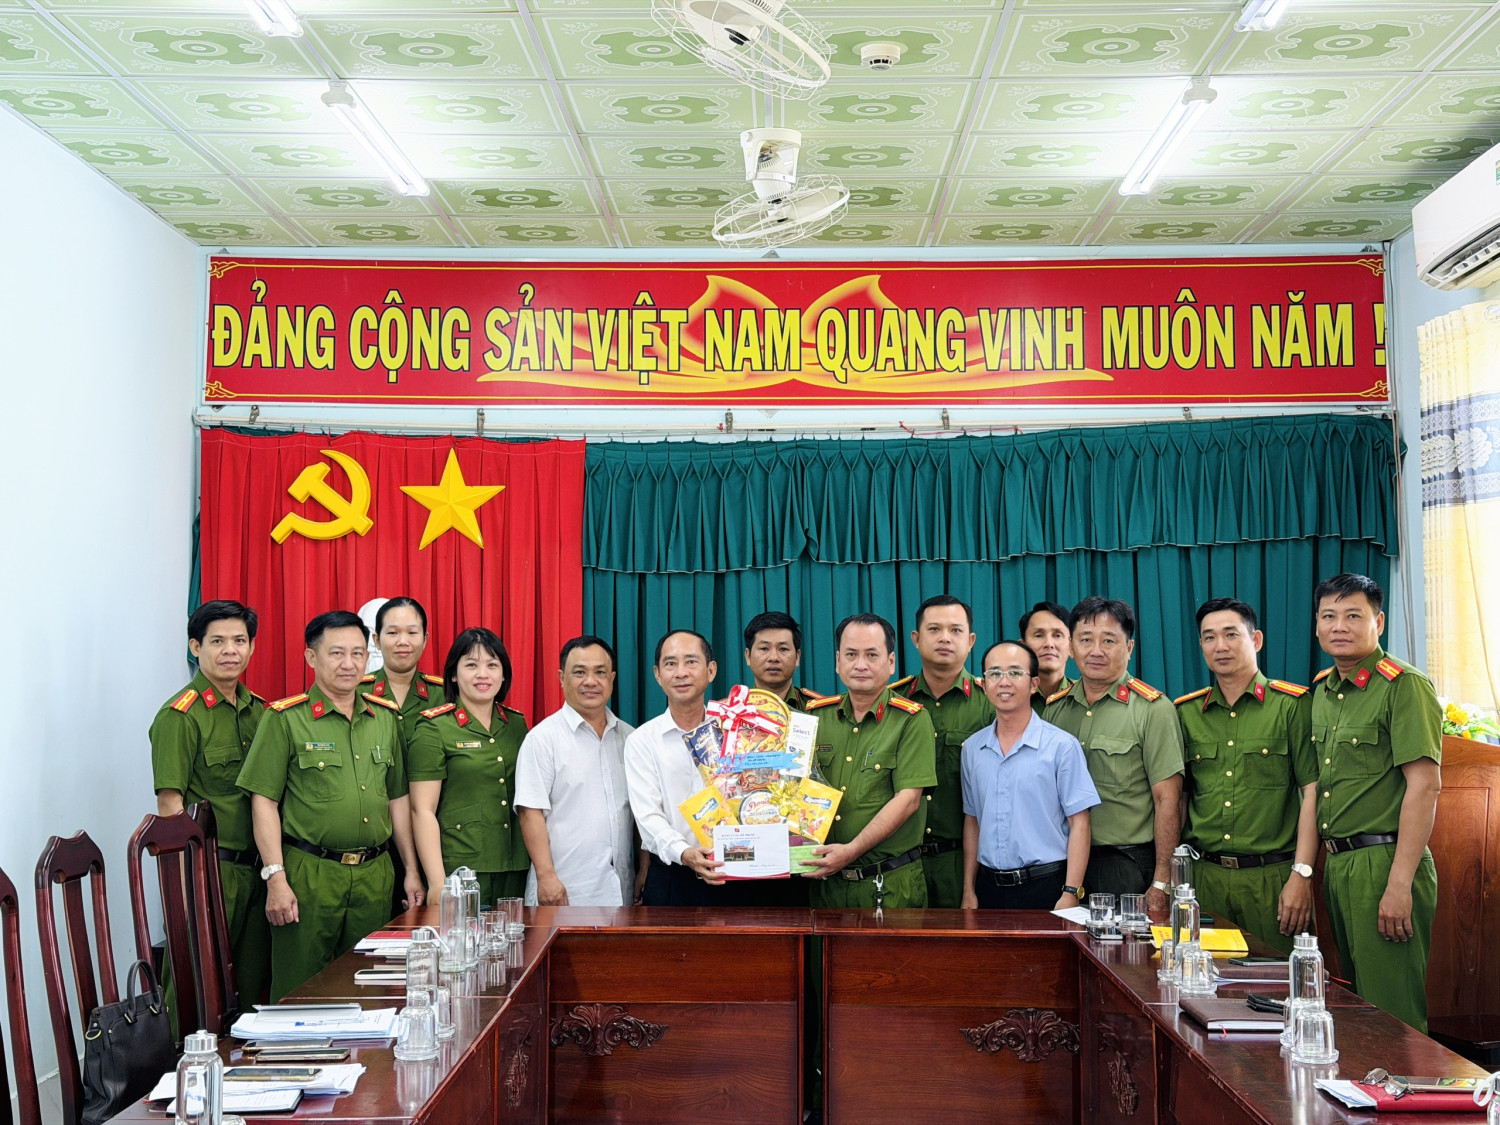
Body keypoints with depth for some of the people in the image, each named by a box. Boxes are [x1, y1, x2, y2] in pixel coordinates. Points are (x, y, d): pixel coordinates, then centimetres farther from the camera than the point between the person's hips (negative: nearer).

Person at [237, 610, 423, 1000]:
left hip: (375, 875, 4)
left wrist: (412, 870, 13)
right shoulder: (285, 718, -3)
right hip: (308, 873, -4)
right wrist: (276, 878, -13)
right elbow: (264, 801, -6)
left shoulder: (385, 718, 12)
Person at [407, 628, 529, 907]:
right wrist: (437, 883, -15)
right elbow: (422, 810, -9)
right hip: (460, 871, -4)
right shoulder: (433, 729, -4)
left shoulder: (517, 724, 11)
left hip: (516, 870, 5)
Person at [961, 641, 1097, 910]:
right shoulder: (972, 748, 8)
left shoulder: (1062, 746, -5)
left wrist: (1071, 894, -14)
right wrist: (969, 891, 10)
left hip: (1045, 888, -4)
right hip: (989, 886, 4)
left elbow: (1078, 824, -7)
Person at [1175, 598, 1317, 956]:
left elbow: (1312, 791, -5)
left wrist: (1301, 874, -12)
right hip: (1204, 878, 3)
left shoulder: (1293, 704, -1)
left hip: (1272, 877, -3)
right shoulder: (1186, 712, 11)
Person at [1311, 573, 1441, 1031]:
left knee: (1390, 1016, -1)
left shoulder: (1404, 685, -11)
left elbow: (1424, 785, -17)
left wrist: (1400, 884, -21)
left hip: (1383, 863, -8)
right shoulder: (1322, 691, 14)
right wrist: (1325, 864, 11)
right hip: (1337, 865, 8)